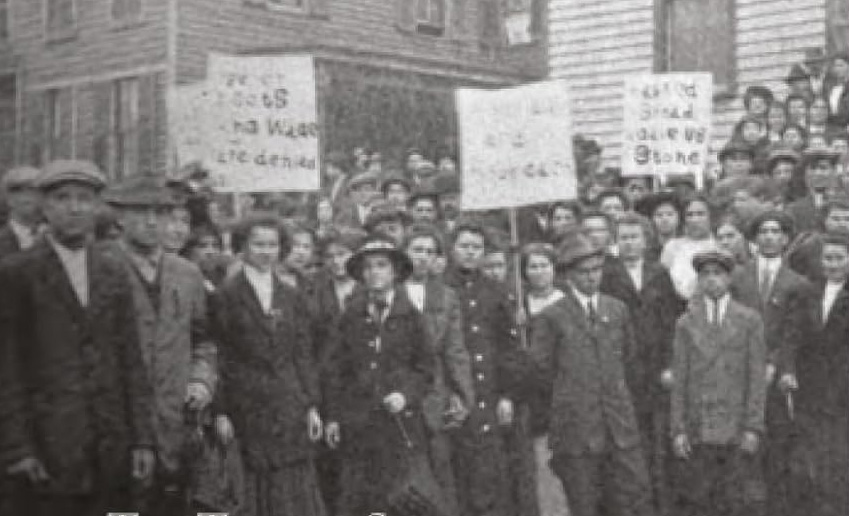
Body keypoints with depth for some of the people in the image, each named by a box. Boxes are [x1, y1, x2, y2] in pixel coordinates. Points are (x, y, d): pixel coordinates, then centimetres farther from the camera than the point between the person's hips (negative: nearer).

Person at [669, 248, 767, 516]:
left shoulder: (750, 320, 5)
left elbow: (756, 377, 2)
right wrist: (678, 429, -1)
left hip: (737, 431, -1)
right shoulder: (685, 323, 8)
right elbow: (679, 379, 6)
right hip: (697, 431, 1)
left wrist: (753, 428, -5)